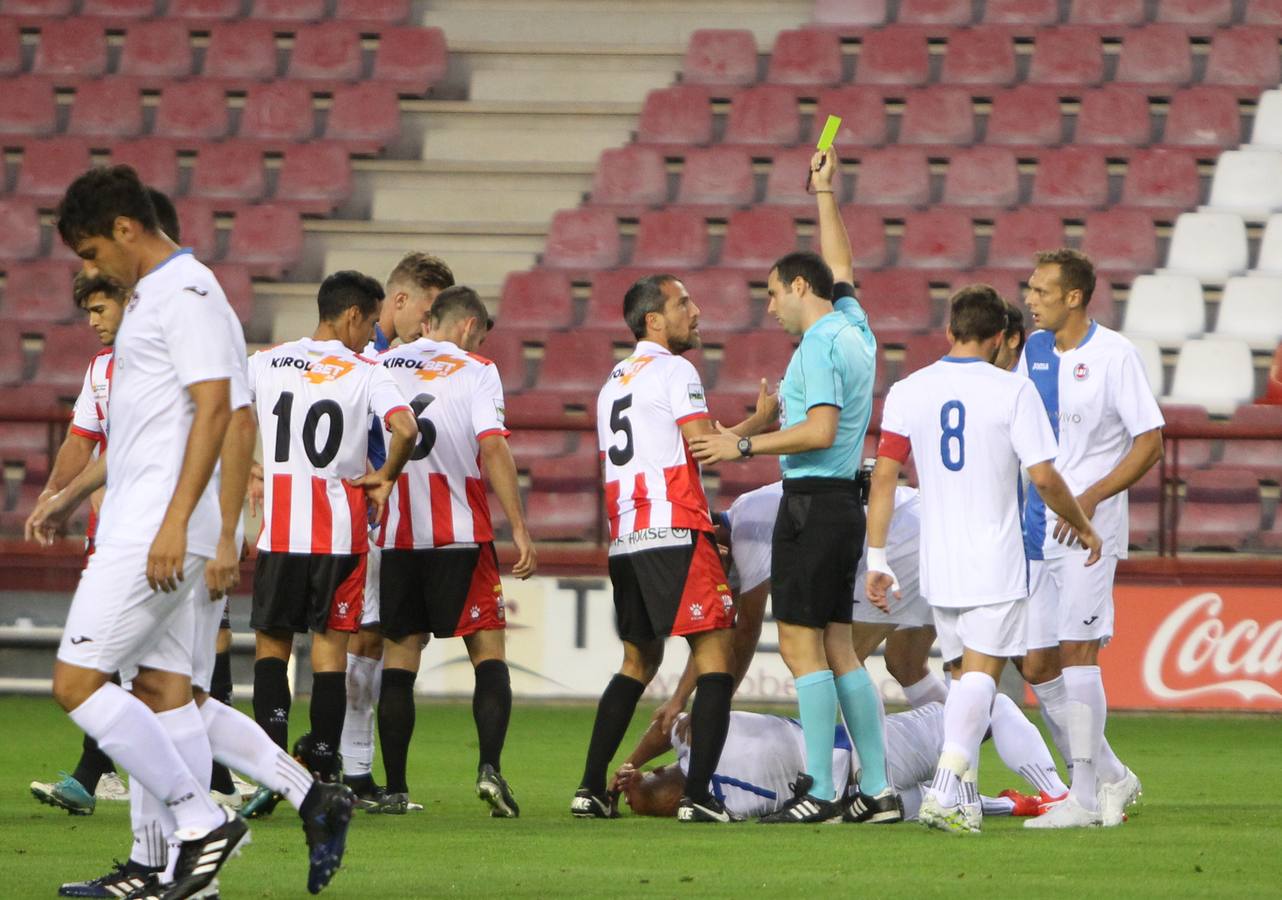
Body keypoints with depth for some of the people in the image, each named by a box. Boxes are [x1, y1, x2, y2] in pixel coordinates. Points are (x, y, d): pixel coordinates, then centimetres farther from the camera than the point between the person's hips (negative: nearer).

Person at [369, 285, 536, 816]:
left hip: (394, 535, 3)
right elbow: (493, 448, -13)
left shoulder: (380, 367, 9)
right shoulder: (475, 371, -2)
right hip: (459, 534, -3)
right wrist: (519, 529, -14)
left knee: (399, 657, 9)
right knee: (488, 653, 3)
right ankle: (490, 766, -16)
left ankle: (394, 788, 5)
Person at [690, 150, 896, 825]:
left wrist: (744, 445, -15)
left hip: (812, 503, -9)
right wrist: (825, 193, 41)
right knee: (837, 649, 10)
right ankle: (878, 790, 8)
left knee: (801, 645, -9)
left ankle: (821, 794, -12)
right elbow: (839, 269, 34)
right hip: (843, 503, 9)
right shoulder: (854, 329, 14)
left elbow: (820, 430, -22)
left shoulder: (820, 344, -12)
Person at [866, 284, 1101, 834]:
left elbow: (884, 476, 1)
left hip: (938, 562, 4)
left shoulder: (908, 392, 3)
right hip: (995, 562, -4)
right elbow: (1044, 478, -9)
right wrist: (1084, 528, 7)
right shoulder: (1012, 391, -7)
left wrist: (877, 559, 4)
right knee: (981, 671, -5)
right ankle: (946, 789, -21)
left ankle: (965, 796, 14)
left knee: (967, 671, 16)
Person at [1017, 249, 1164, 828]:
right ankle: (1110, 777, 20)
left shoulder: (1114, 355, -9)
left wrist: (1091, 497, -18)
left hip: (1090, 527, -7)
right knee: (1037, 666, 5)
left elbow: (1149, 442, -9)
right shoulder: (1034, 350, 10)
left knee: (1077, 652, -12)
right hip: (1035, 530, 7)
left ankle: (1085, 798, -9)